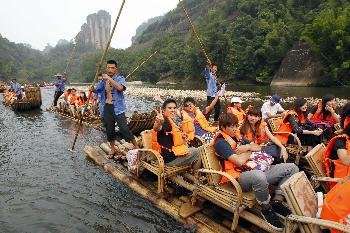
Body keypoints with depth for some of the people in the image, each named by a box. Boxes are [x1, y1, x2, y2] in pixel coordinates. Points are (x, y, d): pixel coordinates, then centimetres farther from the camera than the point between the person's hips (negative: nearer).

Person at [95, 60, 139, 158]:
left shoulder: (120, 78, -6)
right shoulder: (104, 80, 12)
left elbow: (120, 87, -27)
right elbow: (96, 90, 17)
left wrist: (109, 79, -26)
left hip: (118, 108, -5)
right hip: (107, 108, 6)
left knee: (124, 129, -11)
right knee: (109, 130, 12)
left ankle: (137, 147, 1)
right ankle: (113, 149, 29)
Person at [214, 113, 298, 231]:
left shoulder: (236, 137, 19)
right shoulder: (220, 142, -8)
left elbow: (258, 148, 17)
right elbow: (239, 161, -18)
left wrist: (246, 147, -3)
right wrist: (249, 149, 0)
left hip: (254, 170, 8)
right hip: (239, 176, -8)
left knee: (291, 168, 1)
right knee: (259, 176, -43)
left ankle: (277, 200, -1)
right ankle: (266, 209, -13)